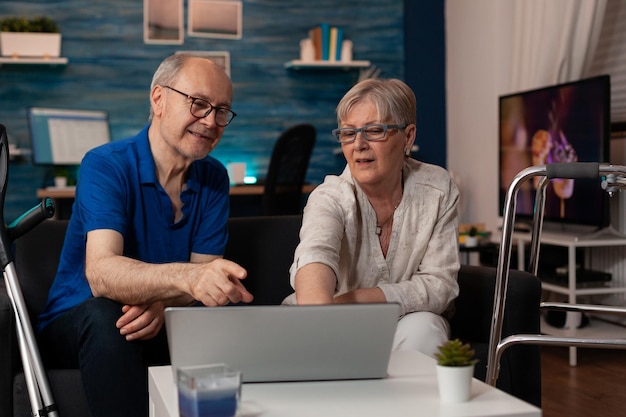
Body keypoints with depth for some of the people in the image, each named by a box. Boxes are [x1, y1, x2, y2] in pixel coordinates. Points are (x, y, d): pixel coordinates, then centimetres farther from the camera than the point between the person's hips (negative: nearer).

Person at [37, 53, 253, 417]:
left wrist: (163, 302, -29)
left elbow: (204, 279, -5)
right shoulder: (105, 166, -16)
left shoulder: (213, 179, 2)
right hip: (77, 324, -3)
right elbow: (100, 274, -33)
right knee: (104, 314, -37)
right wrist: (186, 277, -52)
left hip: (160, 331, 4)